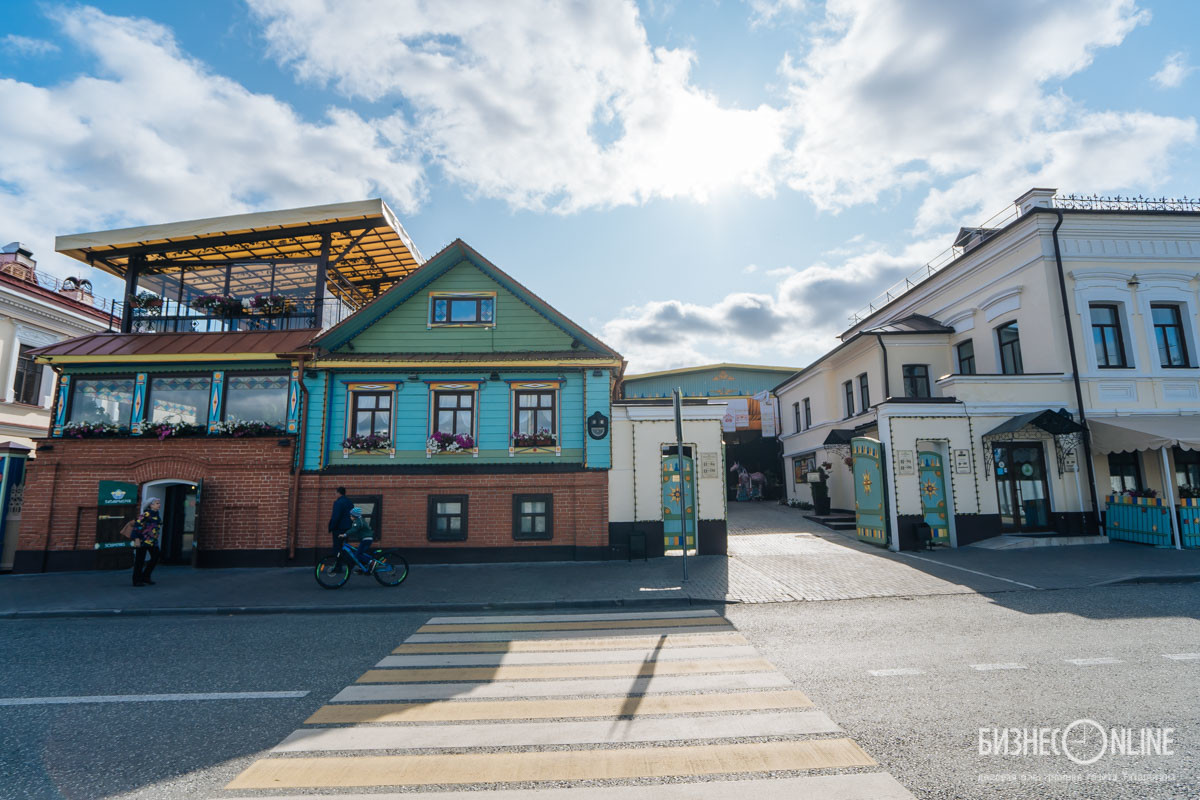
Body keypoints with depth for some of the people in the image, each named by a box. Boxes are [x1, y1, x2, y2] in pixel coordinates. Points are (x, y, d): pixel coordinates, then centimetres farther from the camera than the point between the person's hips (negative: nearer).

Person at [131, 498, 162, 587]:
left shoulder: (156, 515, 14)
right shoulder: (147, 514, -12)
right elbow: (137, 524, -17)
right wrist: (137, 539, -20)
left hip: (153, 541, 8)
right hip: (144, 540, -8)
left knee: (155, 558, 9)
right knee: (140, 560, 1)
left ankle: (145, 577, 23)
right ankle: (137, 580, 10)